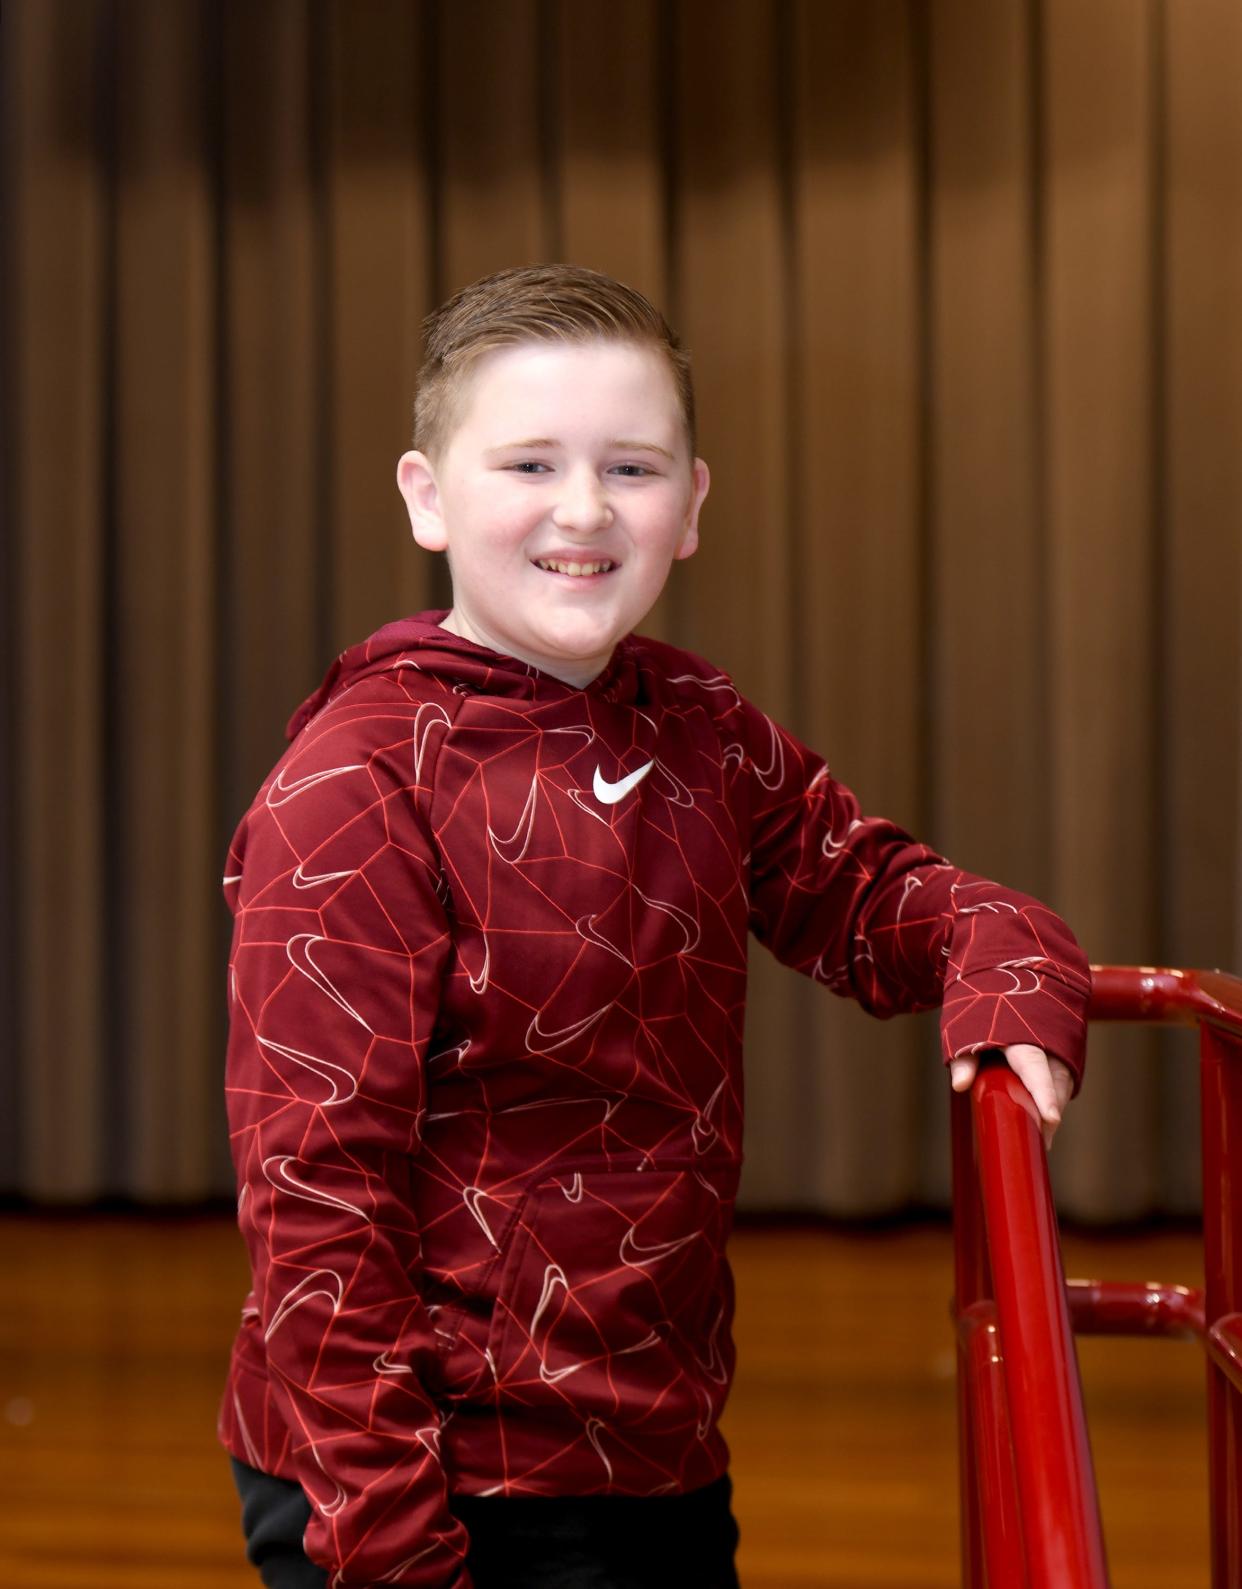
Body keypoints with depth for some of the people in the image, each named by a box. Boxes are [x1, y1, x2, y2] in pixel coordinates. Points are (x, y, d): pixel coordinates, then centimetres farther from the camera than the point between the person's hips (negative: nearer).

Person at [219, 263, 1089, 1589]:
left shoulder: (700, 735, 5)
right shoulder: (354, 791, -15)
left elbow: (859, 891, 19)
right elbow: (312, 1181, -17)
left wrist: (1004, 959, -5)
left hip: (662, 1455, 7)